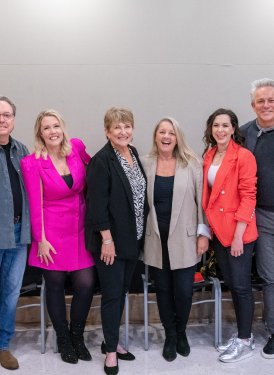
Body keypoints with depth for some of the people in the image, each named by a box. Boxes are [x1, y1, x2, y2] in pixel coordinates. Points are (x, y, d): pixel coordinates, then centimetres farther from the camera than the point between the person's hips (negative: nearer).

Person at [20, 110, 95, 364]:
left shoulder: (76, 147, -2)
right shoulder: (32, 163, -11)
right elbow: (35, 203, -10)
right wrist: (40, 239, -8)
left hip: (80, 230, 3)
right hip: (53, 233, -3)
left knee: (86, 284, 2)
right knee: (55, 286, 9)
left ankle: (77, 336, 26)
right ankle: (63, 340, 30)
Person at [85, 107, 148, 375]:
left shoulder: (134, 154, 9)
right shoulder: (102, 161, -14)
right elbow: (97, 203, -18)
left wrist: (140, 233, 12)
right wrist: (107, 238, -20)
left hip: (132, 238, 7)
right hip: (111, 239, -7)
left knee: (122, 291, 16)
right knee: (112, 294, 2)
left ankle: (112, 341, 32)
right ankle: (111, 351, 19)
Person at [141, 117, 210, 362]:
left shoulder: (192, 164, -2)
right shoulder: (144, 164, 0)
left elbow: (201, 200, 0)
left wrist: (204, 233, -3)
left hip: (184, 239, -1)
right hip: (156, 240, 1)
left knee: (184, 291, 1)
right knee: (163, 290, 10)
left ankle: (181, 333, 30)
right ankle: (170, 336, 31)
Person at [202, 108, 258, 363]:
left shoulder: (244, 156, -12)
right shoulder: (208, 156, 9)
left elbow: (248, 197, -14)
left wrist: (238, 235, -17)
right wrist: (208, 228, 8)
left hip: (238, 233, -6)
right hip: (218, 230, 7)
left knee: (241, 285, 3)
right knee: (230, 284, 15)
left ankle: (245, 341, 19)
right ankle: (241, 334, 30)